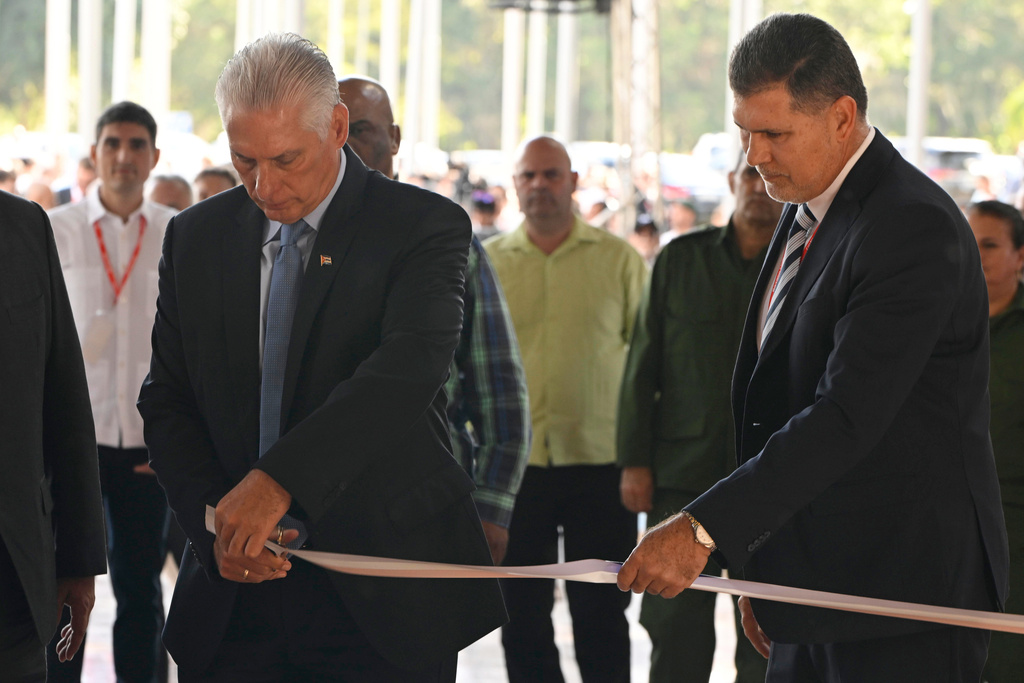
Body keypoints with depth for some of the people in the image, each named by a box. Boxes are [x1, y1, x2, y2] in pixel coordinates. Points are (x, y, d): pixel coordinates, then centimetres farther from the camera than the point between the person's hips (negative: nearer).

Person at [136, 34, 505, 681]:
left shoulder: (424, 227, -6)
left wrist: (277, 479, -34)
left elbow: (407, 370, -22)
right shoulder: (196, 238, 8)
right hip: (235, 589, 3)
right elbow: (167, 403, 8)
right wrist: (218, 525, -11)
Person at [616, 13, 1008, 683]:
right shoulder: (805, 215, 13)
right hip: (816, 590, 9)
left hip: (905, 598, -9)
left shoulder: (915, 227, -18)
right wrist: (760, 569, 14)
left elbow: (848, 414, -26)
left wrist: (705, 528, -31)